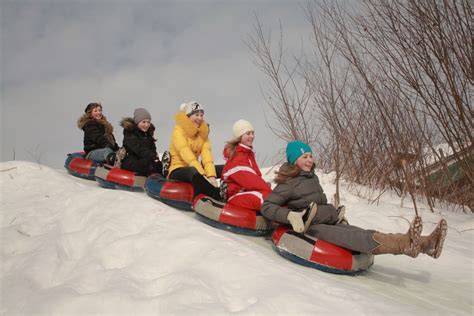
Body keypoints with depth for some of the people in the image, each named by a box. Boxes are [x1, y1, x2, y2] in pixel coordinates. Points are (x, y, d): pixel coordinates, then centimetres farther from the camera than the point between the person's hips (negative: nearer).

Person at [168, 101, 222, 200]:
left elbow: (207, 154, -11)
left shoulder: (202, 133, 6)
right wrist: (203, 175, -38)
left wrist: (211, 175, -29)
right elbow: (186, 154, -25)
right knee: (194, 171, -40)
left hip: (194, 168, 7)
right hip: (177, 170, -7)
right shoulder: (179, 130, -10)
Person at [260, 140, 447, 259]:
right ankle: (405, 244, -54)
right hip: (310, 228, -8)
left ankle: (424, 244, -31)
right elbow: (267, 206, -16)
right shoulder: (288, 183, -7)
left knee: (366, 235, -15)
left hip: (330, 223, 8)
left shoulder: (311, 177, 20)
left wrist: (333, 212, 21)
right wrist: (290, 216, -30)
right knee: (354, 238, -32)